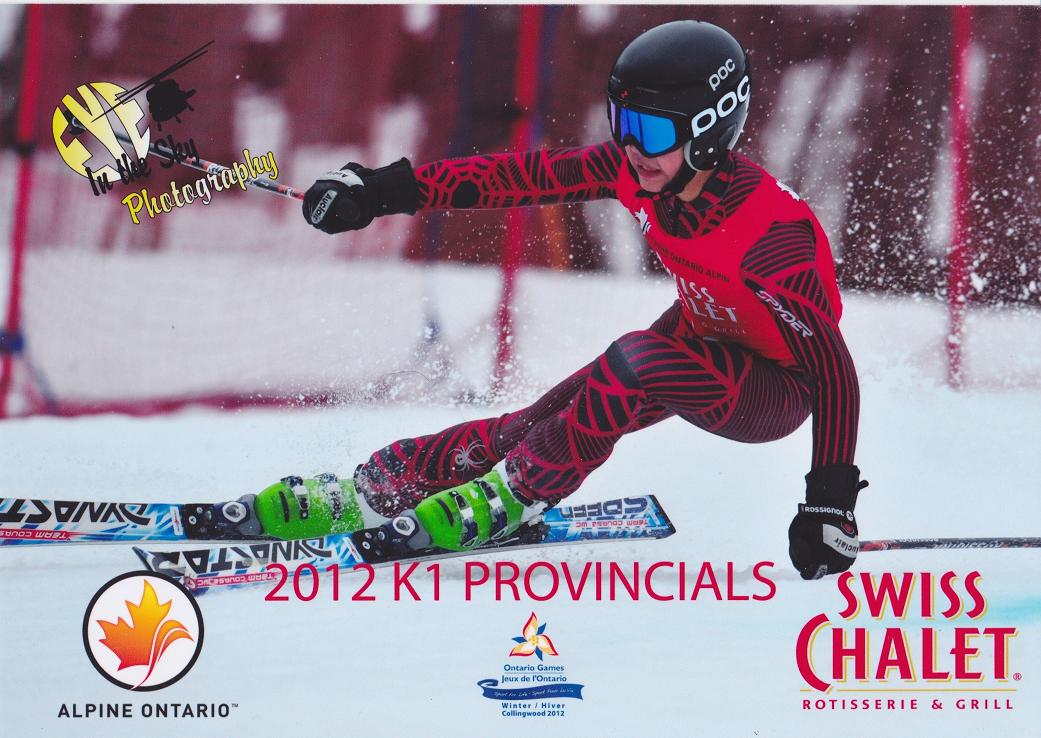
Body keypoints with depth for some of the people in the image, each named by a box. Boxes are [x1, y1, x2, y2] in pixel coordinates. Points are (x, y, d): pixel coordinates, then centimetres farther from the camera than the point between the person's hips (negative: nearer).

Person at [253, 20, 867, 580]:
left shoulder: (771, 239, -36)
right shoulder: (635, 167, -18)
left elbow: (834, 372, -30)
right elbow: (530, 176, -9)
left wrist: (831, 504, -32)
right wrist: (387, 189, -12)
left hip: (779, 390, -7)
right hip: (701, 338, 7)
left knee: (635, 364, -32)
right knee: (538, 422, -4)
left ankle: (519, 494, -14)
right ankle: (377, 489, 4)